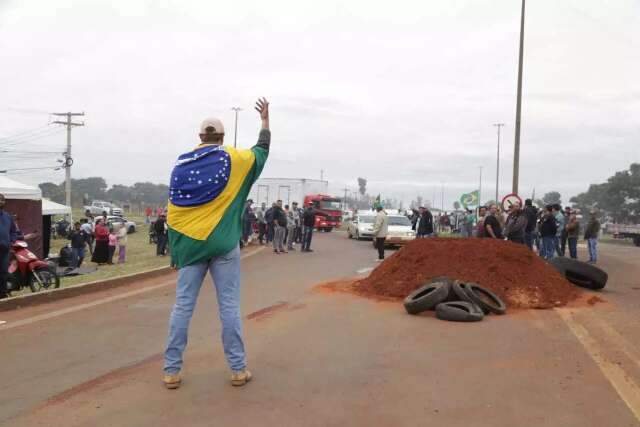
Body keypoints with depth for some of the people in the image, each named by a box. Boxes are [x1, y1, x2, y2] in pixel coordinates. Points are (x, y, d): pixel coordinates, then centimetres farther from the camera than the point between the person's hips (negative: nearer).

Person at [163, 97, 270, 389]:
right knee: (229, 307, 4)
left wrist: (176, 250, 11)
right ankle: (238, 369, 12)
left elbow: (173, 214, 4)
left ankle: (172, 371, 11)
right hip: (223, 244, -2)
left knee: (182, 306, 6)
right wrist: (265, 119, 32)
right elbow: (262, 149, 16)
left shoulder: (181, 165, 5)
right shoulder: (233, 159, -2)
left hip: (190, 244, 2)